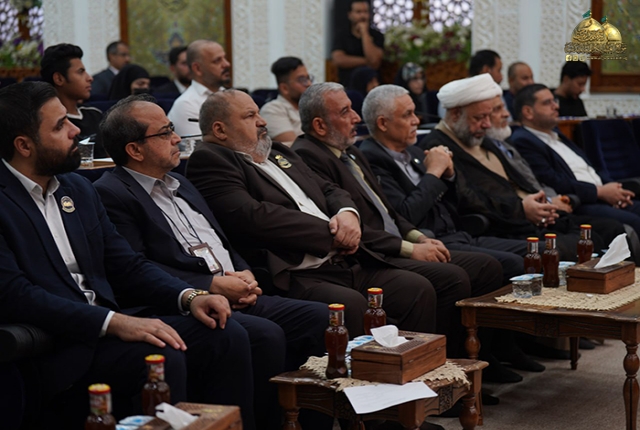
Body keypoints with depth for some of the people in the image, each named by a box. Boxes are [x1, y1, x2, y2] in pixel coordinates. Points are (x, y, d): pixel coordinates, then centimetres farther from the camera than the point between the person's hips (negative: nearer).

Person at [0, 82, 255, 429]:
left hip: (111, 323, 8)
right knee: (162, 360, -31)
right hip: (54, 348, -7)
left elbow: (127, 266, 17)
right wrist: (114, 322, -26)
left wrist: (189, 296, -3)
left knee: (227, 335, -11)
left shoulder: (78, 189, 17)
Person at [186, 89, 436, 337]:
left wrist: (348, 214, 0)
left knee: (419, 289, -7)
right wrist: (330, 234, -10)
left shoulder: (279, 154, 25)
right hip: (293, 278, -8)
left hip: (346, 263, 9)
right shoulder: (209, 160, -2)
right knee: (350, 304, -34)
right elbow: (252, 217, -16)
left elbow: (329, 191, 26)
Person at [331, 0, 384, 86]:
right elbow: (338, 60, -6)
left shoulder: (377, 36, 4)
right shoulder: (341, 36, 9)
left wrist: (364, 33, -7)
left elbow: (374, 62, -11)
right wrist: (366, 61, -7)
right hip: (347, 86, 0)